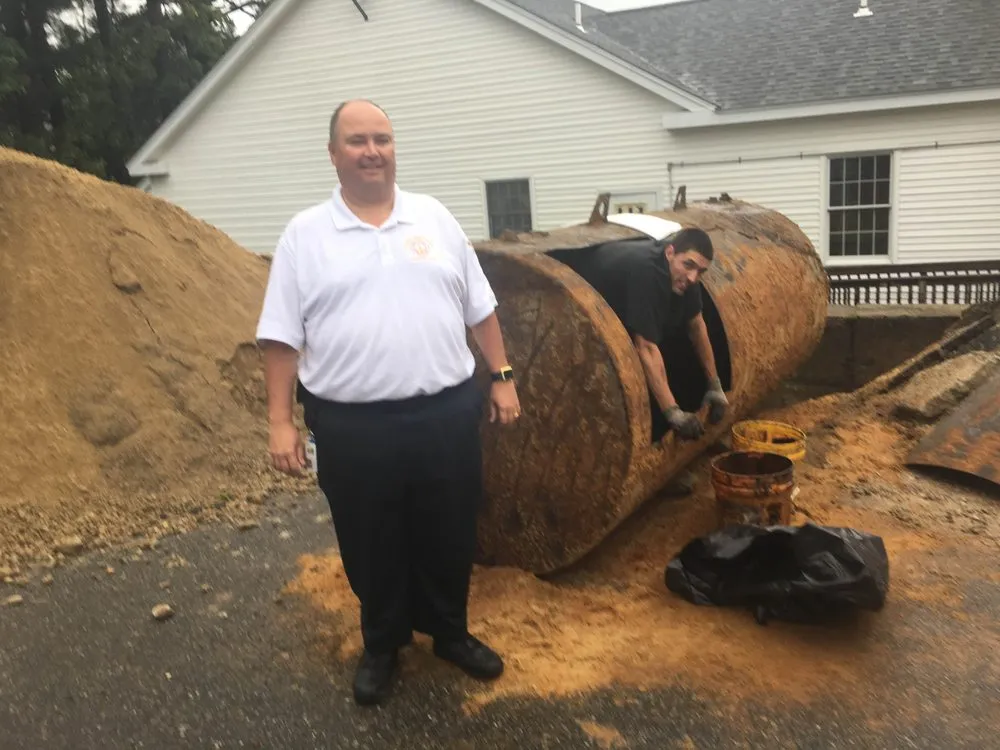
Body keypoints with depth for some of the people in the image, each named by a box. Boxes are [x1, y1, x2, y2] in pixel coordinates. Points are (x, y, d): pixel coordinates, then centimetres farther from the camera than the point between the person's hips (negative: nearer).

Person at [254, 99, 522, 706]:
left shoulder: (434, 217, 7)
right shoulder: (305, 234, 0)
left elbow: (480, 310, 10)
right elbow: (282, 338, -1)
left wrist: (502, 376, 6)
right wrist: (280, 421, -6)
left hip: (447, 413, 2)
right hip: (351, 425, -1)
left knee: (449, 537, 15)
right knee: (371, 546, 14)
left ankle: (450, 632, 39)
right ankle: (382, 646, 37)